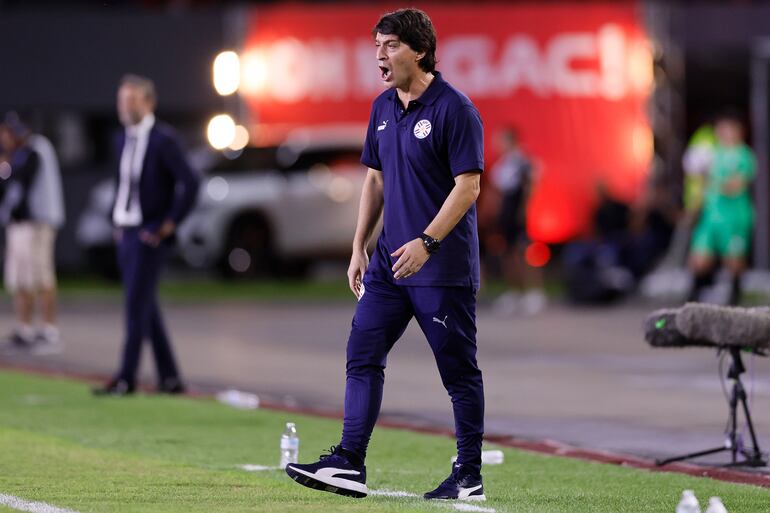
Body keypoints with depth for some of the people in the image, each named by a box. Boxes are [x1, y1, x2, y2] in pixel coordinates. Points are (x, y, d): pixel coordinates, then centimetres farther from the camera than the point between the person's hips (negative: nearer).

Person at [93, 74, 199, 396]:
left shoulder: (163, 139, -12)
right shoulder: (124, 139, 12)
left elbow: (190, 183, -16)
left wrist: (169, 225, -14)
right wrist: (117, 221, 14)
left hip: (149, 235, -8)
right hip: (126, 233, 8)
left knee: (136, 306, -8)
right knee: (146, 309, 8)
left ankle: (126, 378, -7)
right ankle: (170, 378, 13)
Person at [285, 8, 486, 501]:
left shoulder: (454, 109, -12)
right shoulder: (383, 108, 11)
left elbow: (468, 187, -16)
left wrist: (426, 242, -23)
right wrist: (359, 247, 14)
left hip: (443, 267, -7)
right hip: (389, 262, 8)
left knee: (459, 370, 0)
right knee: (363, 355, 1)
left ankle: (470, 476, 8)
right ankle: (349, 464, 1)